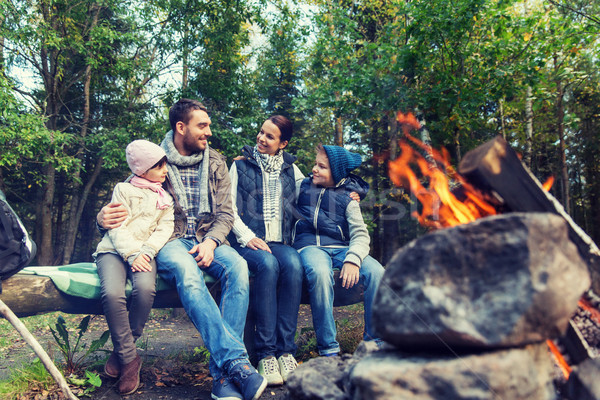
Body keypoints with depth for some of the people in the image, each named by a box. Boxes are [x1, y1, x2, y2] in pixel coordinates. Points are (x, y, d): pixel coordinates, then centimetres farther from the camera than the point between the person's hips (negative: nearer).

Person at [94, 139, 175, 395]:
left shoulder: (165, 198, 19)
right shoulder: (124, 189, 9)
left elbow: (164, 229, 7)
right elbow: (117, 228, -1)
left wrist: (146, 252, -11)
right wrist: (131, 255, -16)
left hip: (144, 252, 2)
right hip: (114, 250, -1)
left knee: (145, 288, -32)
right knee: (112, 293, -32)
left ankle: (120, 352, -12)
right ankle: (129, 359, -16)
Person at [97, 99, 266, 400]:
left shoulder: (215, 162, 13)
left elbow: (225, 212, 9)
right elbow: (124, 201, 9)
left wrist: (211, 242, -11)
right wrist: (103, 217, -15)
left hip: (208, 239, 3)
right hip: (170, 242, -2)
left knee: (237, 266, -31)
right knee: (187, 272, -38)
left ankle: (222, 372, -31)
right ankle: (237, 361, -40)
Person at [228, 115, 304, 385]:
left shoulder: (291, 169, 18)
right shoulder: (240, 165, 11)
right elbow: (229, 207, 5)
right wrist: (247, 236, -10)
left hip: (280, 241, 2)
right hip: (248, 241, -2)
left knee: (293, 264, -33)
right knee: (267, 264, -35)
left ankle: (285, 350, -27)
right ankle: (266, 353, -29)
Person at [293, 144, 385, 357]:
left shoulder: (347, 198, 11)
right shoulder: (303, 186, 17)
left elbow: (360, 234, 0)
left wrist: (352, 260, -21)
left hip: (341, 248, 1)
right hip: (310, 246, -1)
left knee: (376, 272, -27)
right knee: (319, 272, -38)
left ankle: (374, 343, -11)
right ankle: (328, 348, -28)